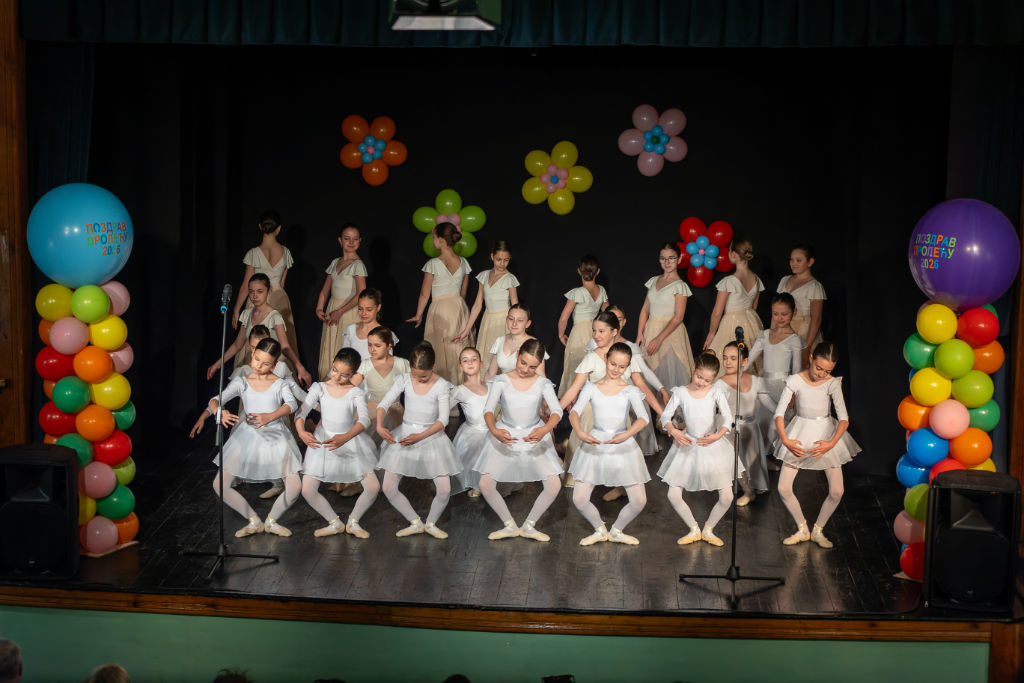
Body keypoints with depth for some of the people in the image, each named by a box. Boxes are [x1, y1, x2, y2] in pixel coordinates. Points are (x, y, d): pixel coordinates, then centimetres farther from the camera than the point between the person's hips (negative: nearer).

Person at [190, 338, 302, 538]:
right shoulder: (242, 382, 6)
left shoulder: (280, 383, 2)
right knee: (220, 485, -8)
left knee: (294, 486, -15)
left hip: (275, 436, -1)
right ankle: (254, 521, 10)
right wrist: (219, 412, -30)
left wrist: (270, 416, -35)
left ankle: (271, 520, 14)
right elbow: (216, 399, -4)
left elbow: (291, 404, -16)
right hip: (248, 437, 2)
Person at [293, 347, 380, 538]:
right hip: (322, 443, 1)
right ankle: (335, 523, 14)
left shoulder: (356, 392, -9)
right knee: (307, 490, -9)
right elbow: (301, 412, -13)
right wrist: (301, 432, -37)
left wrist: (345, 438, -43)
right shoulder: (320, 388, -4)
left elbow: (364, 419, -24)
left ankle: (353, 521, 16)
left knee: (373, 487, -11)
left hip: (350, 441, -1)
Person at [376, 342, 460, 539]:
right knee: (388, 488, -6)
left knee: (444, 490, -12)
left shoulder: (441, 385, -10)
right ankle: (415, 523, 16)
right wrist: (380, 426, -28)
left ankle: (431, 523, 19)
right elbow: (384, 404, -8)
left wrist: (420, 436, -29)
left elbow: (443, 419, -15)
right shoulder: (404, 380, -4)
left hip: (431, 435, -2)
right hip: (405, 434, 2)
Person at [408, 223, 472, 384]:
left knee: (440, 352, 2)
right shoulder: (463, 262, 2)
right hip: (460, 308, 5)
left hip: (440, 309, -5)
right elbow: (463, 293, 11)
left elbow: (425, 294, -6)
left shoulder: (433, 264, -13)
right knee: (459, 351, 10)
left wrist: (418, 315, 6)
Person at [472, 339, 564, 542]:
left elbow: (556, 411, -16)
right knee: (485, 484, -13)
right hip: (505, 436, 0)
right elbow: (488, 409, -15)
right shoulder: (501, 381, -4)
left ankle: (529, 525, 9)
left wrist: (545, 430, -37)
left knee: (554, 485, -13)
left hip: (534, 437, 0)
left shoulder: (543, 384, -3)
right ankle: (510, 525, 9)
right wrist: (494, 430, -37)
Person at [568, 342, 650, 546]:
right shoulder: (591, 388, 4)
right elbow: (574, 412, -11)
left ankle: (616, 530, 25)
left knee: (639, 501, -5)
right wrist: (579, 432, -33)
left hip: (623, 446, 0)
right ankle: (600, 530, 23)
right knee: (579, 499, -7)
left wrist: (627, 435, -34)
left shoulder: (630, 391, 3)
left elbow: (643, 417, -14)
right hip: (595, 445, 0)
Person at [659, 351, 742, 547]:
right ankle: (694, 529, 17)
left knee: (727, 496, -5)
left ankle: (708, 529, 19)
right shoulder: (680, 392, -3)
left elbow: (728, 417, -10)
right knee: (673, 495, -5)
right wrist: (673, 431, -25)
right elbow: (666, 415, -6)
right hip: (687, 446, 1)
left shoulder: (715, 393, -5)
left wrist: (718, 435, -27)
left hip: (712, 445, 0)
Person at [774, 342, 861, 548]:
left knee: (836, 492, -5)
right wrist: (785, 439, -22)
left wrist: (831, 443, -28)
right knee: (783, 488, -5)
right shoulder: (795, 381, -11)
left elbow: (844, 418, -15)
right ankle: (802, 530, 17)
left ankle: (818, 531, 18)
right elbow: (779, 413, -10)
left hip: (826, 434, 0)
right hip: (800, 435, 0)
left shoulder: (832, 383, -11)